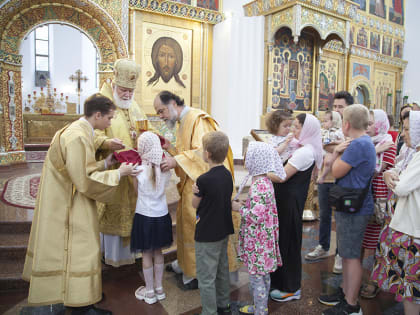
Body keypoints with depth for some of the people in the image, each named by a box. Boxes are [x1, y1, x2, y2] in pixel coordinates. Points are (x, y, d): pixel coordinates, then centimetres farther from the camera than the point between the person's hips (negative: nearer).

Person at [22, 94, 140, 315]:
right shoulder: (78, 137, -25)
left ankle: (80, 295, 36)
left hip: (66, 202, 11)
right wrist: (118, 174, -17)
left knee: (75, 248, 20)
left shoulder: (77, 131, 8)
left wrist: (104, 163, 6)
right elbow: (86, 179, -26)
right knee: (78, 249, 0)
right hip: (70, 206, -11)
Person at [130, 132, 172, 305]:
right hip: (162, 215, 4)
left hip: (144, 215, -3)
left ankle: (149, 291, 23)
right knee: (158, 252, 18)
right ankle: (159, 288, 30)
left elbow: (137, 190, -2)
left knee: (146, 254, 11)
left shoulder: (139, 169, -16)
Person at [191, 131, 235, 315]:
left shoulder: (204, 179, -24)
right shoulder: (227, 174, -2)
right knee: (222, 270, 23)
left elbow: (195, 204, -10)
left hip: (207, 236, -8)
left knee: (206, 278, 7)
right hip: (223, 231, 8)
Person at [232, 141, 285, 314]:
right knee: (263, 274, 23)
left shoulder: (259, 185, -25)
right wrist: (244, 205, 8)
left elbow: (256, 216, -28)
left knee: (256, 277, 6)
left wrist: (239, 208, -15)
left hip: (257, 240, -10)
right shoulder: (265, 181, 5)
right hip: (263, 237, 10)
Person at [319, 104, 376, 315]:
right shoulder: (361, 142, 14)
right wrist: (337, 152, -4)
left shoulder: (358, 144, -20)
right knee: (346, 253, 19)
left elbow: (337, 172, -18)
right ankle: (345, 292, 34)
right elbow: (332, 169, 12)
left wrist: (340, 153, -5)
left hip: (354, 210, -10)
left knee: (351, 256, 0)